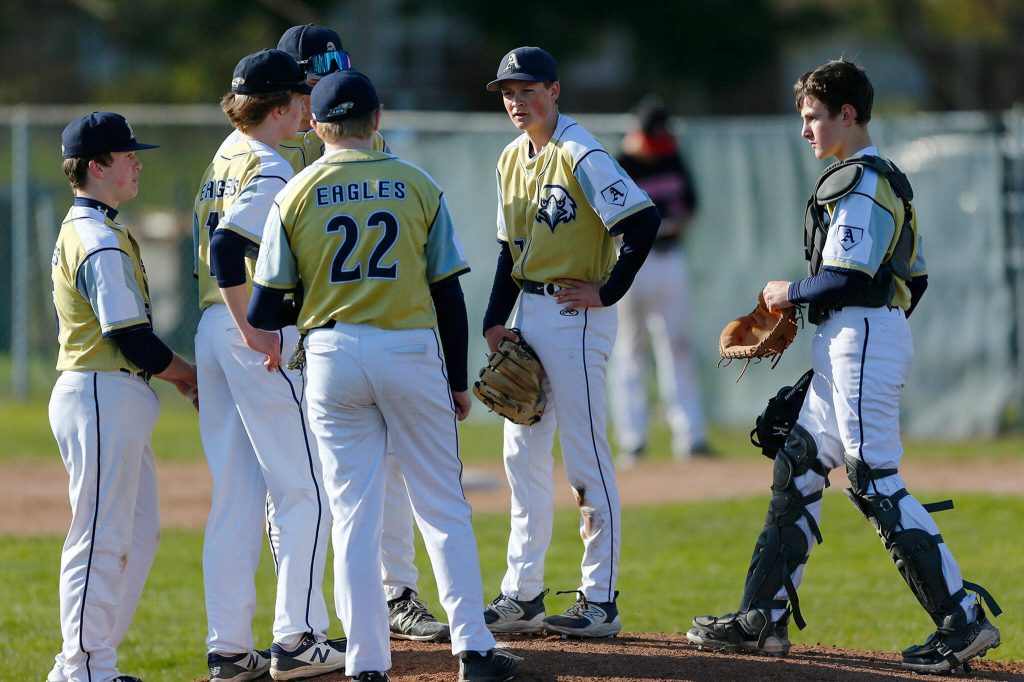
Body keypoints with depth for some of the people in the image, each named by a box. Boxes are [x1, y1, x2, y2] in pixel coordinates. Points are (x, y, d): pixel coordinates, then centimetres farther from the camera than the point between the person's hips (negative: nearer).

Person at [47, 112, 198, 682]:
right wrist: (190, 375, -5)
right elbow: (132, 339, -19)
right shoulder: (100, 242, -16)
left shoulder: (83, 230, 16)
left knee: (141, 533, 14)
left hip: (115, 399, 11)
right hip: (103, 398, -11)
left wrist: (176, 371, 13)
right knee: (102, 538, -7)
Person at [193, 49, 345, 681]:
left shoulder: (221, 164, 15)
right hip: (261, 341, -9)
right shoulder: (270, 170, -13)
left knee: (235, 497, 9)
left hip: (213, 334, 9)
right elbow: (227, 249, -24)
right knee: (304, 490, -3)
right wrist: (254, 335, -20)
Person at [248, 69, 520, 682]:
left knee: (354, 515, 5)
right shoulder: (417, 186, 2)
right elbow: (448, 292, 2)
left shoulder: (296, 195, 1)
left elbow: (268, 307, -2)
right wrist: (458, 381, 8)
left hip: (333, 355, 0)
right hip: (412, 349, 0)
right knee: (444, 509, 7)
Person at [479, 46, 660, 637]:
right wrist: (495, 322, 9)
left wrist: (608, 293, -17)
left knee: (586, 459, -6)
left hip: (575, 316, -9)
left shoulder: (582, 155, -14)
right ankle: (523, 595, 18)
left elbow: (643, 221, -21)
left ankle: (601, 602, -2)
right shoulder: (512, 160, 12)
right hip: (530, 314, 9)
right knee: (523, 455, 11)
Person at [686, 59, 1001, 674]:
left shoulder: (859, 184, -15)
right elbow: (915, 278, 20)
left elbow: (846, 279, -22)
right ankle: (764, 618, 16)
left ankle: (963, 619, -12)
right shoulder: (889, 180, 17)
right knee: (797, 470, 13)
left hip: (860, 340, -11)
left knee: (876, 483, -11)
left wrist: (792, 293, -6)